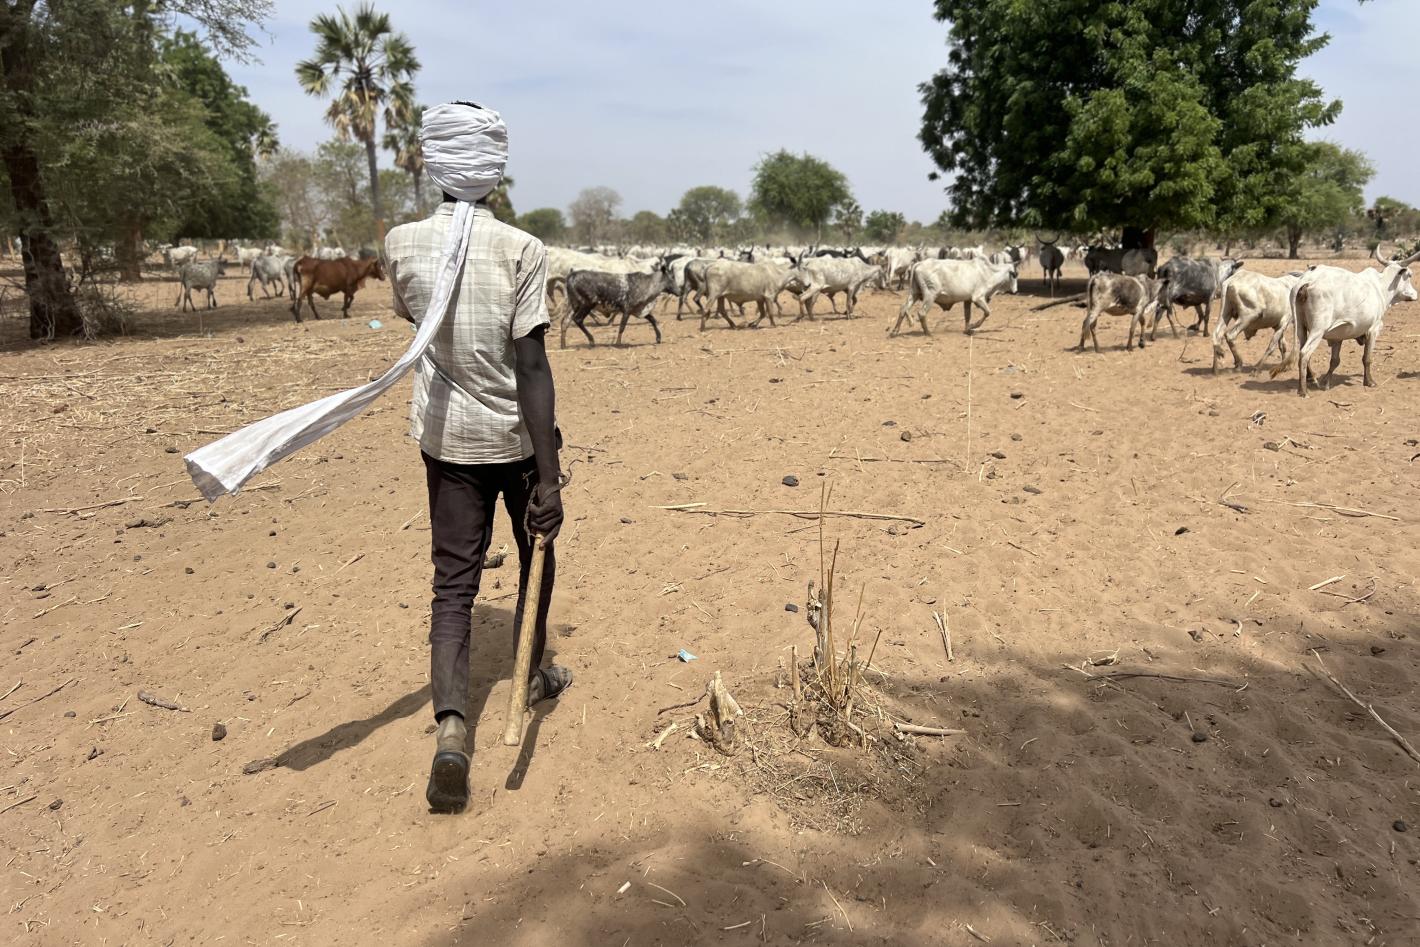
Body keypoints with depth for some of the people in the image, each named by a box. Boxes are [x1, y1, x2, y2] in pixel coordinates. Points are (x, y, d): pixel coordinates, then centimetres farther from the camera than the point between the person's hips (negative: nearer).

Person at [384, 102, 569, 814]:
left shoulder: (402, 243, -4)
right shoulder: (521, 250, -15)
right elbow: (532, 369, -19)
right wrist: (549, 480, -18)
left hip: (445, 437, 2)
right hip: (518, 436, -2)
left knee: (453, 582, 6)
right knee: (536, 552, 21)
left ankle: (451, 725, -11)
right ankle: (531, 677, 39)